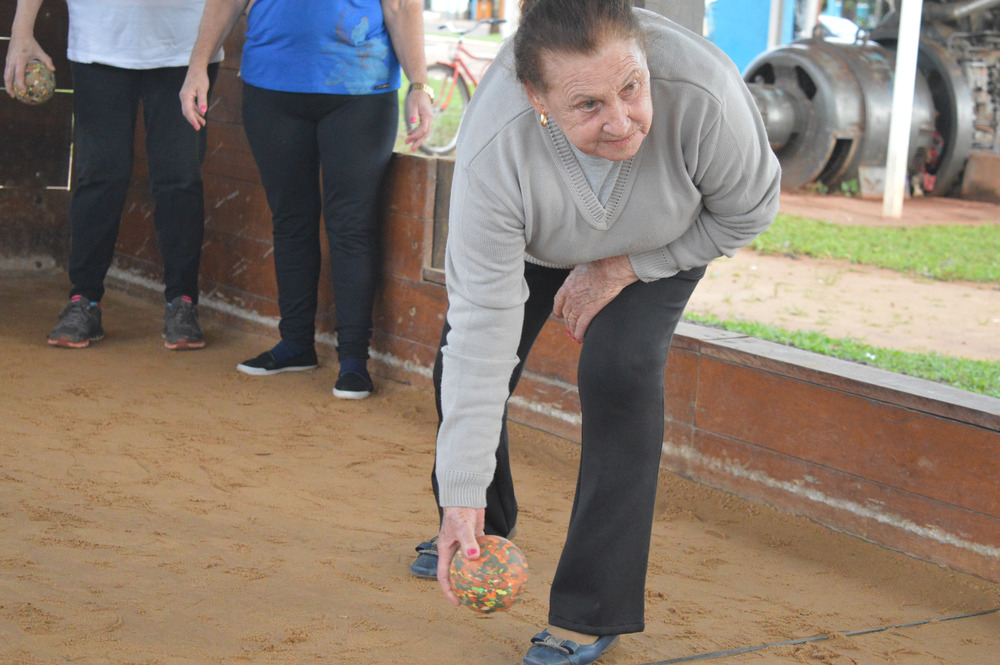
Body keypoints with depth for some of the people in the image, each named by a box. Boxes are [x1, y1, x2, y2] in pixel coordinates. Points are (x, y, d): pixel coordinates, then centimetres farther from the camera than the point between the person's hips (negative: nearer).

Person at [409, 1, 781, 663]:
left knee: (619, 373, -22)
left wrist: (621, 269, -22)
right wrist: (462, 499, -37)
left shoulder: (702, 93, -42)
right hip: (539, 242, 1)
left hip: (665, 239, -1)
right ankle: (486, 526, 35)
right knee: (463, 368, 1)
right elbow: (485, 327, -37)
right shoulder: (494, 150, -41)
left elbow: (748, 211, -20)